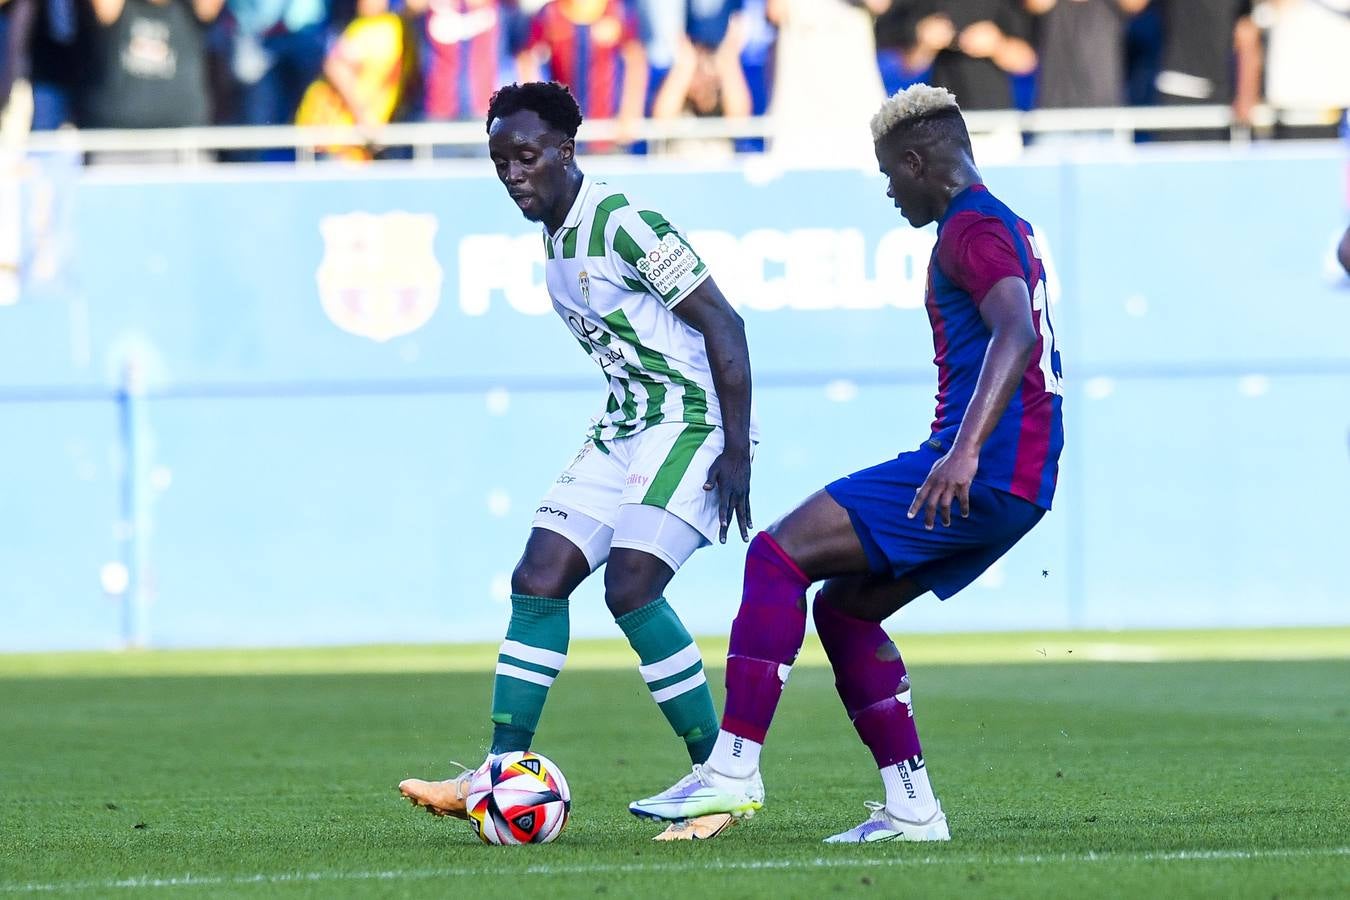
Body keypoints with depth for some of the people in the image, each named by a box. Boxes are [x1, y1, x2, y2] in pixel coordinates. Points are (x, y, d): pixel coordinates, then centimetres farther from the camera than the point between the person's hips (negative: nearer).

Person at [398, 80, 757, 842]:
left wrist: (737, 452, -20)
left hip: (692, 423, -9)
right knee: (538, 580, -1)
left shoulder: (623, 224, -16)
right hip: (626, 428, 9)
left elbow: (722, 323, -17)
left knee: (631, 588, -19)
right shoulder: (555, 237, 11)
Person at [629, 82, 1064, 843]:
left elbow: (1016, 333, -27)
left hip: (986, 473, -10)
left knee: (779, 555, -12)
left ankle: (734, 769, -18)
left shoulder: (972, 229, -10)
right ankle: (911, 808, 12)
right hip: (1018, 487, 10)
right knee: (844, 609, 17)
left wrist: (965, 451, -37)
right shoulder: (1008, 226, 22)